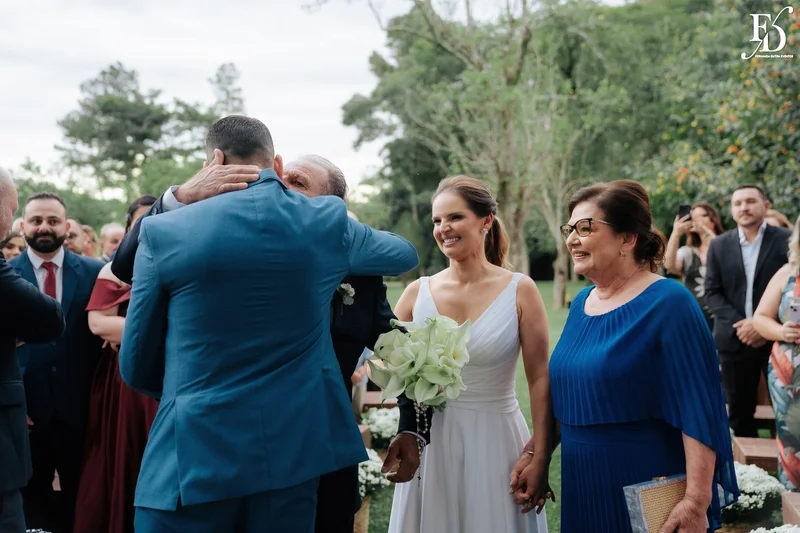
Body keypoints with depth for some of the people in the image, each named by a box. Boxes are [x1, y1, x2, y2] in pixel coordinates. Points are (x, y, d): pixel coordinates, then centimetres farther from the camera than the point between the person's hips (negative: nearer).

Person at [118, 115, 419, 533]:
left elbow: (136, 367, 4)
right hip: (293, 447, 3)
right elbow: (404, 254, 22)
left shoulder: (164, 231, -5)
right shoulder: (328, 220, 1)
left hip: (193, 451, -2)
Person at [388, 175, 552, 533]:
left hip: (495, 442, -2)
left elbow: (540, 380, -5)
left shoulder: (519, 290, -5)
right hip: (430, 444, 2)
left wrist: (541, 459, -8)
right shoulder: (418, 293, 0)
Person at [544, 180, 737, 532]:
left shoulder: (668, 303, -14)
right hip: (583, 490, 7)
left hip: (648, 499, -6)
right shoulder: (581, 304, 7)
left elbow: (698, 411, -19)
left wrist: (696, 502, -23)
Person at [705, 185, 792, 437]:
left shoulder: (787, 240, -1)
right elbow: (712, 292, 3)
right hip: (735, 339, 3)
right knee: (739, 412, 10)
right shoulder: (719, 245, 8)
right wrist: (739, 324, -11)